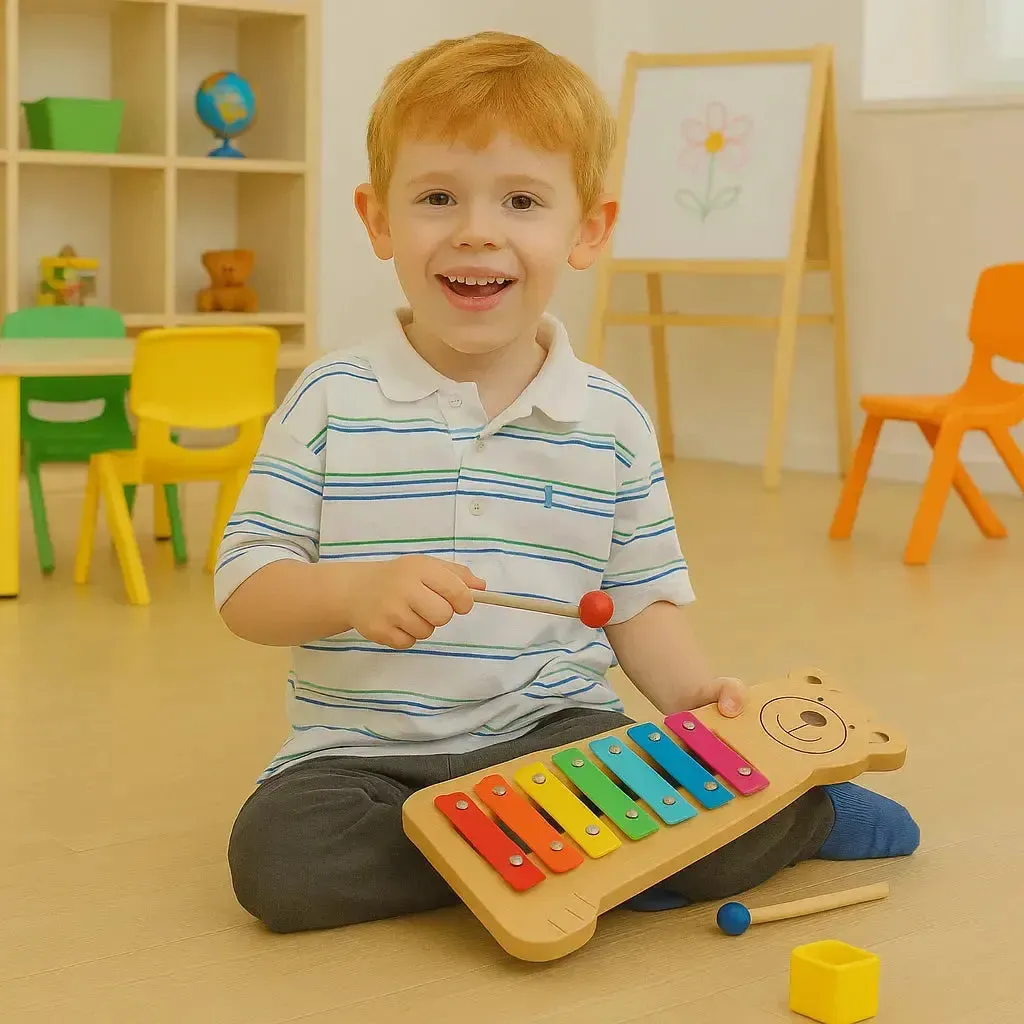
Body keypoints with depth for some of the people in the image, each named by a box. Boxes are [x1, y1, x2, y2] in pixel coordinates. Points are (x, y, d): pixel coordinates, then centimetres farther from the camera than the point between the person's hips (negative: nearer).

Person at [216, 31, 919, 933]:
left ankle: (806, 811, 10)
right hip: (366, 750, 1)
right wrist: (357, 591, -25)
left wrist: (690, 690, -9)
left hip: (559, 735, 0)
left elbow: (640, 599, 11)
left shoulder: (612, 423, 3)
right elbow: (244, 590, -5)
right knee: (277, 857, -30)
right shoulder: (330, 402, -4)